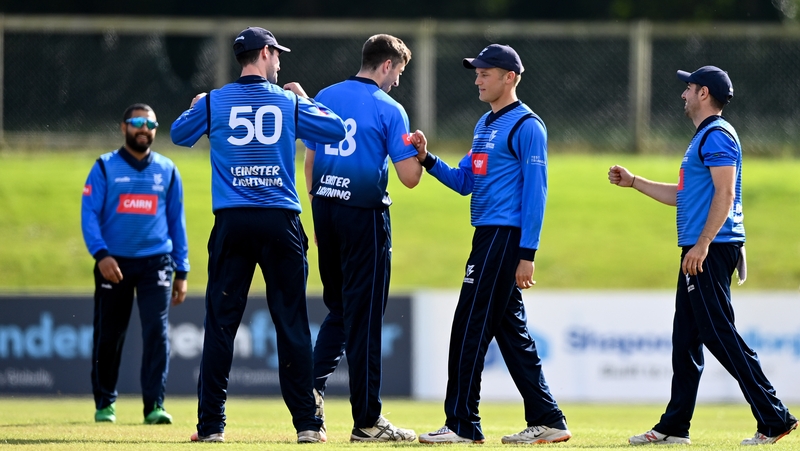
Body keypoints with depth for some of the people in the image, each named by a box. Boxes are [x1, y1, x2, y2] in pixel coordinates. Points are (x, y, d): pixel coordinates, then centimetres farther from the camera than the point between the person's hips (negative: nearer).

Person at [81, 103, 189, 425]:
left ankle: (154, 405, -11)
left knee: (157, 331, -12)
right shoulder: (105, 167, 3)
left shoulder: (167, 171, 11)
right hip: (114, 263, -1)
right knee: (108, 336, 4)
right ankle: (105, 403, 18)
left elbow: (177, 221, 13)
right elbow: (89, 214, -4)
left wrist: (181, 272, 9)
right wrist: (101, 254, -19)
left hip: (155, 262, 1)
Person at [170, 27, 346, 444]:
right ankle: (306, 422, 2)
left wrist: (196, 108, 39)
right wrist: (303, 98, 23)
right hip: (280, 222, 0)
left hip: (232, 223, 0)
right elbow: (336, 131, 9)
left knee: (221, 323, 2)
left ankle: (211, 424, -1)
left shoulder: (213, 102, 4)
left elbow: (179, 134, 19)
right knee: (292, 323, 3)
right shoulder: (289, 102, 2)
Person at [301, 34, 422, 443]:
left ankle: (314, 383, -2)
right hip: (365, 215, -5)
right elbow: (410, 177, -9)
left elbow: (309, 162, 14)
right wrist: (418, 154, 12)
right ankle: (366, 420, 2)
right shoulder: (389, 109, -7)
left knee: (338, 307, 19)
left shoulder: (324, 98, 9)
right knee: (364, 316, -1)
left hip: (325, 211, 5)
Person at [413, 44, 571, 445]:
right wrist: (427, 159, 2)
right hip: (487, 235, 10)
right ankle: (547, 421, 12)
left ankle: (462, 424, -6)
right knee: (510, 331, 9)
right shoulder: (485, 124, 18)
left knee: (471, 326, -9)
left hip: (506, 236, -10)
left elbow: (535, 191, -15)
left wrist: (527, 255, -20)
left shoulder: (526, 126, -10)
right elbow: (464, 182, 19)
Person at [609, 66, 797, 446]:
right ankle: (674, 427, 17)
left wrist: (702, 244, -26)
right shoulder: (703, 138, 22)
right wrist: (633, 182, 30)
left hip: (712, 249, -11)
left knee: (719, 334, -13)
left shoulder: (717, 136, -11)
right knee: (686, 339, 12)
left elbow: (724, 194, -20)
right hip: (698, 249, 11)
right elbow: (682, 195, 29)